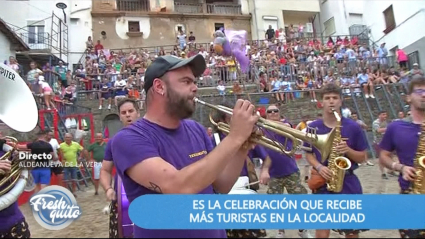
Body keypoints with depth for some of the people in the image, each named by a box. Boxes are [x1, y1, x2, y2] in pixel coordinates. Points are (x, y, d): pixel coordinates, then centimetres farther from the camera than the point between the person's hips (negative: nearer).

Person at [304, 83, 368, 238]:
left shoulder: (353, 127, -2)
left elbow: (362, 158, 4)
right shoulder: (313, 127, 0)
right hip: (324, 183, 0)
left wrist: (348, 150, -16)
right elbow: (309, 154, 8)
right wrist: (319, 167, -12)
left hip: (349, 183, 1)